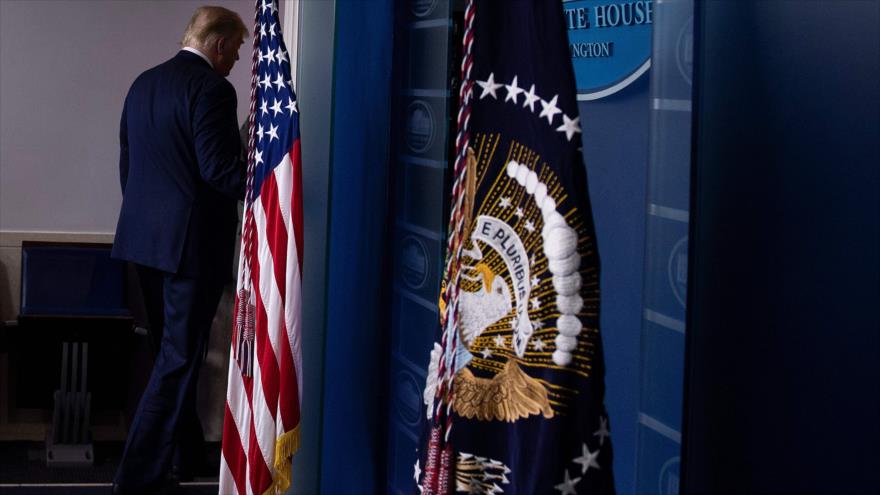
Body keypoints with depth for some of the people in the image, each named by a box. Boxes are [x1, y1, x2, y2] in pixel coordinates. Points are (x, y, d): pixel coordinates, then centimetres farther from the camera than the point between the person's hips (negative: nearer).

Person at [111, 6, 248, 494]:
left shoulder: (143, 83, 11)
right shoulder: (211, 89, -15)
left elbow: (127, 163, 15)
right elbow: (220, 171, -21)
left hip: (145, 236, 9)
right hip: (191, 240, -9)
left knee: (172, 349, 19)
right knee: (179, 358, -3)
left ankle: (183, 453, 32)